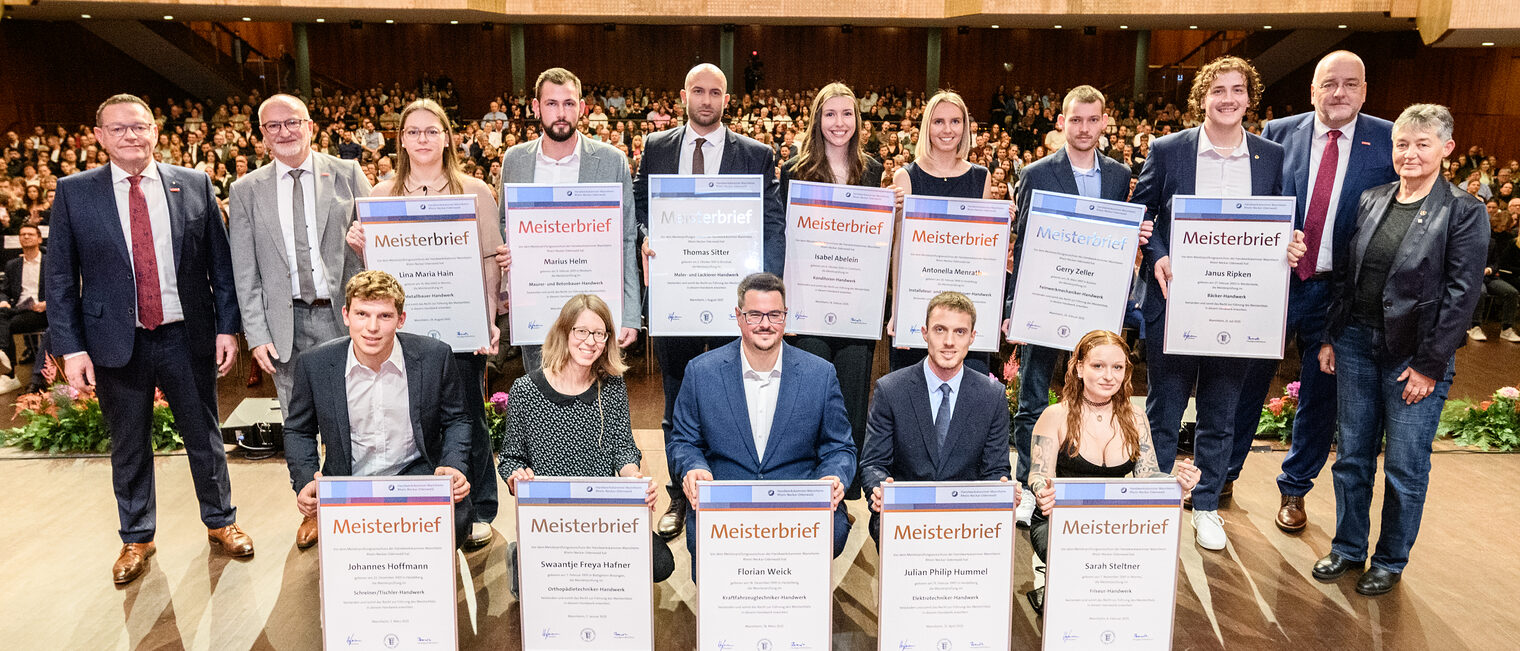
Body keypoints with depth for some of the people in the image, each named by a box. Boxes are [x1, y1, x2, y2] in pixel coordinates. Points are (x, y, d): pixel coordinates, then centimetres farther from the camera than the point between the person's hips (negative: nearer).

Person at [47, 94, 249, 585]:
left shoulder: (195, 185, 0)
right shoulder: (74, 193, -1)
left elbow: (220, 263, 2)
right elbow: (59, 277, 0)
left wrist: (227, 327, -2)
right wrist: (71, 347, -6)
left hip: (187, 338, 0)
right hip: (116, 342, 0)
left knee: (204, 437, 14)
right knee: (128, 448, 14)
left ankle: (220, 521, 33)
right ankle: (136, 538, 32)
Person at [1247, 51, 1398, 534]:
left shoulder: (1389, 141, -2)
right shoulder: (1279, 133, -1)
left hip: (1337, 291, 0)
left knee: (1320, 396, 11)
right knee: (1247, 381, 11)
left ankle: (1294, 489, 30)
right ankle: (1222, 472, 30)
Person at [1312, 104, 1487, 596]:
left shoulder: (1463, 212, -6)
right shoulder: (1370, 201, 7)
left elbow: (1462, 293, -9)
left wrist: (1429, 364, -12)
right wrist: (1329, 337, 6)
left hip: (1415, 355, -4)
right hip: (1356, 343, 4)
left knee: (1405, 468, 5)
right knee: (1352, 455, 12)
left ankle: (1390, 562, 22)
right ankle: (1348, 548, 27)